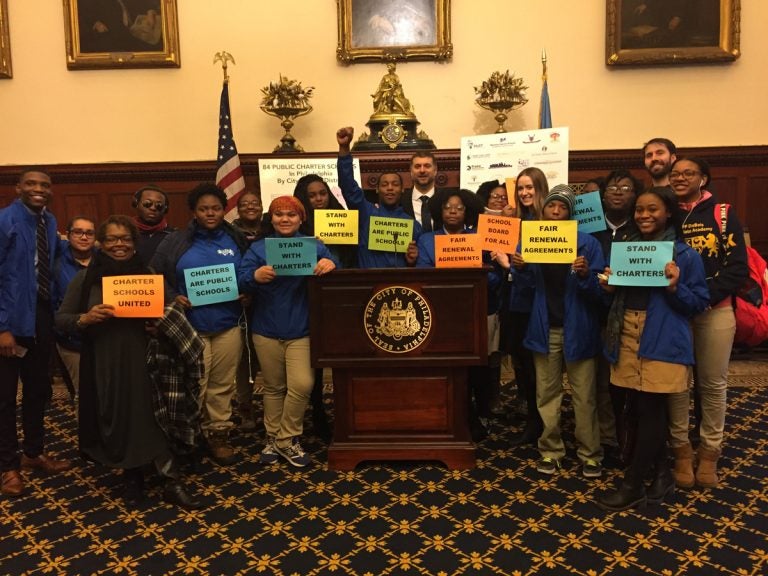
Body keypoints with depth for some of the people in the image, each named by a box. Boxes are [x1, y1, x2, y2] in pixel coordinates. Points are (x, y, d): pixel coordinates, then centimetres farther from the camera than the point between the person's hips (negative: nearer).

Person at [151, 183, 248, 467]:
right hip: (190, 326, -2)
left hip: (228, 326, 2)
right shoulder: (176, 242, 1)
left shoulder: (236, 240, 6)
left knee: (222, 385, 8)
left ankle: (218, 434, 23)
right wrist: (173, 298, -11)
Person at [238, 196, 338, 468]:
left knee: (302, 385, -11)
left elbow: (329, 262, -13)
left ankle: (287, 440, 8)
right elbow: (241, 279, -7)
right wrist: (256, 276, -30)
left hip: (301, 330, -1)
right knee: (273, 387, 12)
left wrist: (329, 264, -38)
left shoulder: (313, 245, 5)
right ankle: (273, 438, 28)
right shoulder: (258, 248, 8)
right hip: (266, 329, 2)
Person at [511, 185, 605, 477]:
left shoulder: (587, 242, -6)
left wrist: (585, 275, -28)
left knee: (584, 395, 4)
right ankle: (550, 450, 22)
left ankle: (590, 454, 18)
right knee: (546, 394, 10)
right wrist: (520, 268, -11)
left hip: (577, 329, -2)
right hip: (545, 328, 3)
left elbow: (597, 292, -8)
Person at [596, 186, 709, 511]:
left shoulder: (685, 255, -3)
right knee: (644, 410, 11)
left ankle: (632, 486, 10)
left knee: (649, 410, 0)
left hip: (662, 341, -5)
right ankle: (661, 474, 29)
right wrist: (609, 287, -2)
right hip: (627, 336, 5)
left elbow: (699, 303, -2)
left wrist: (675, 288, -19)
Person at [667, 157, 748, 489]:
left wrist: (707, 295, -19)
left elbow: (738, 266, -5)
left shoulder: (722, 215, 1)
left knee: (713, 383, 7)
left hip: (715, 312, -1)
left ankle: (709, 451, 21)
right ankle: (681, 449, 18)